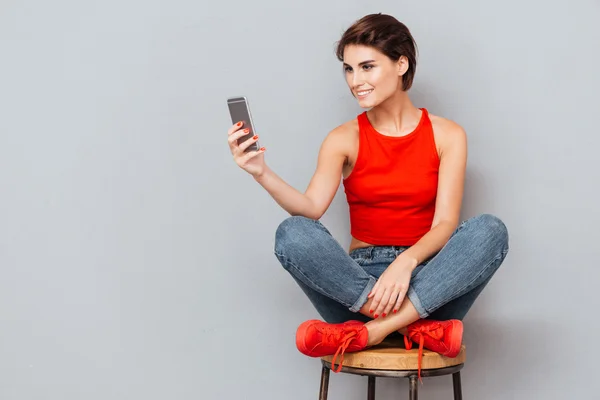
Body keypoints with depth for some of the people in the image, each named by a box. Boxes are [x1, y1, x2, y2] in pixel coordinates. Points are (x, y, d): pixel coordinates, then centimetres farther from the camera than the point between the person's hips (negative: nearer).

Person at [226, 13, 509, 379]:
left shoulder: (447, 135, 3)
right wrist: (262, 173, -29)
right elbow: (311, 208, -12)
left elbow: (445, 224, -8)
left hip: (428, 284, 0)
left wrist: (407, 262, -28)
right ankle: (419, 330, -30)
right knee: (293, 234, -27)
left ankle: (372, 331, -30)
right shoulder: (344, 139, 4)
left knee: (490, 230, -28)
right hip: (357, 282, 0)